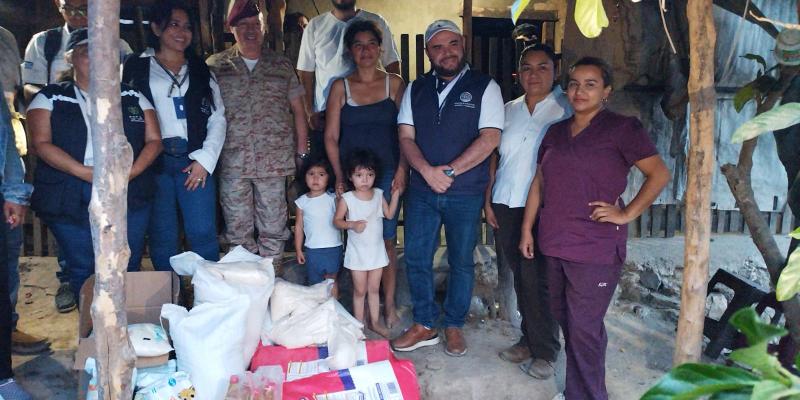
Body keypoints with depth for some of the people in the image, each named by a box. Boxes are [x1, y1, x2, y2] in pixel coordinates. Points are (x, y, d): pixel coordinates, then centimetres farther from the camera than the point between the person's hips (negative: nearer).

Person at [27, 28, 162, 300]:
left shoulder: (132, 97, 12)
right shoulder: (50, 99, 7)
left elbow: (154, 140, 5)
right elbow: (42, 143, -5)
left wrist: (131, 172, -13)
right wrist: (85, 172, -19)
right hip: (70, 196, -1)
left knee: (128, 269, 4)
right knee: (82, 270, 4)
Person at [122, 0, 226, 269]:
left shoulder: (201, 71, 14)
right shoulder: (136, 68, 7)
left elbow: (217, 119, 9)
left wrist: (205, 159, -3)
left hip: (194, 161, 1)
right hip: (153, 162, -1)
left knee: (203, 234, -4)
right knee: (162, 236, 6)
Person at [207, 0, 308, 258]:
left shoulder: (282, 66, 10)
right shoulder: (215, 66, 8)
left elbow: (298, 110, 10)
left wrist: (302, 151, 4)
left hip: (274, 161, 0)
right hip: (231, 162, 0)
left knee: (273, 227, 5)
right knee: (237, 227, 6)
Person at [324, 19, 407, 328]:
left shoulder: (394, 84, 5)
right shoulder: (341, 87, 5)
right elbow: (331, 136, 4)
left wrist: (402, 169, -6)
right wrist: (339, 176, -2)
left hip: (387, 173, 0)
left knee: (387, 240, 0)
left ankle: (389, 305, 11)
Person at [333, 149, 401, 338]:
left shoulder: (379, 194, -1)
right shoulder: (346, 199, -12)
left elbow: (389, 214, 6)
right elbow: (337, 220, -7)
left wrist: (395, 194, -4)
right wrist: (352, 224, -24)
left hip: (377, 250, 3)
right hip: (357, 252, -3)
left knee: (374, 288, 14)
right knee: (360, 290, 8)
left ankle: (375, 321, 28)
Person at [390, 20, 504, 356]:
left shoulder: (484, 87, -2)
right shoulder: (416, 89, 8)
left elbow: (490, 138, -12)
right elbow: (406, 137, 2)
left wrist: (449, 171, -17)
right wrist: (427, 170, -16)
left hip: (466, 193, -3)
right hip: (421, 190, 3)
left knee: (461, 262, 9)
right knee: (416, 259, 7)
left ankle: (454, 326, 27)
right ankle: (423, 326, 23)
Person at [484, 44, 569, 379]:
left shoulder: (566, 109, -1)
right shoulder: (509, 110, 14)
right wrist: (488, 200, 10)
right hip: (506, 205, 5)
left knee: (537, 279, -3)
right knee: (520, 276, 11)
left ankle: (544, 351, 13)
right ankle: (529, 339, 26)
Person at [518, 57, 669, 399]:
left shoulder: (621, 128, -4)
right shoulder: (556, 132, 13)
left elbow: (659, 174, -6)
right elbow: (539, 182, 15)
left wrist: (626, 214, -10)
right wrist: (527, 228, 13)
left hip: (595, 249, -6)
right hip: (555, 243, 6)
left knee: (583, 329, -3)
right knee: (565, 320, 15)